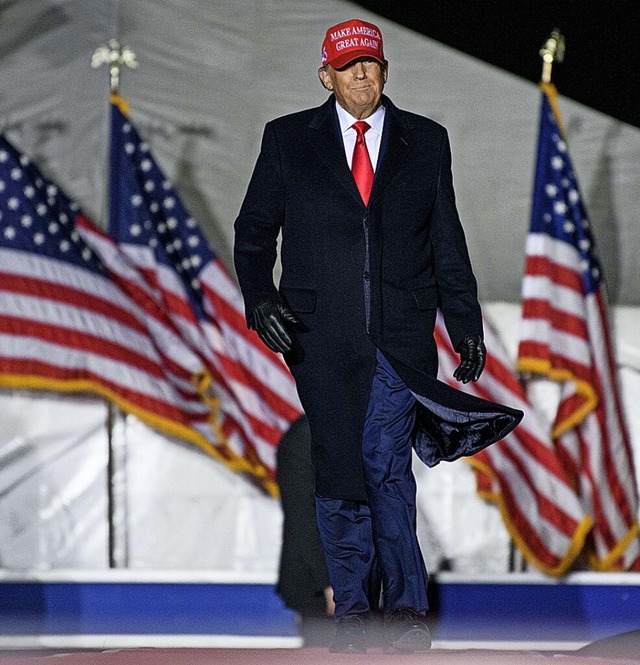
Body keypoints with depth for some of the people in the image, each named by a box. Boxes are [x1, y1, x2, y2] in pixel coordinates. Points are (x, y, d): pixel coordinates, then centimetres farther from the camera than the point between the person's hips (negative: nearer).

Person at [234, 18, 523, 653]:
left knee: (387, 466, -9)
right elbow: (253, 229, 9)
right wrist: (260, 299, -7)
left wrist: (466, 325, 9)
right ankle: (350, 607, 13)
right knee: (338, 470, 3)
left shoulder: (425, 141, 11)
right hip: (321, 333, 0)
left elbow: (447, 240, 13)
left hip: (403, 334, 0)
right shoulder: (288, 138, 8)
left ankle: (404, 608, -2)